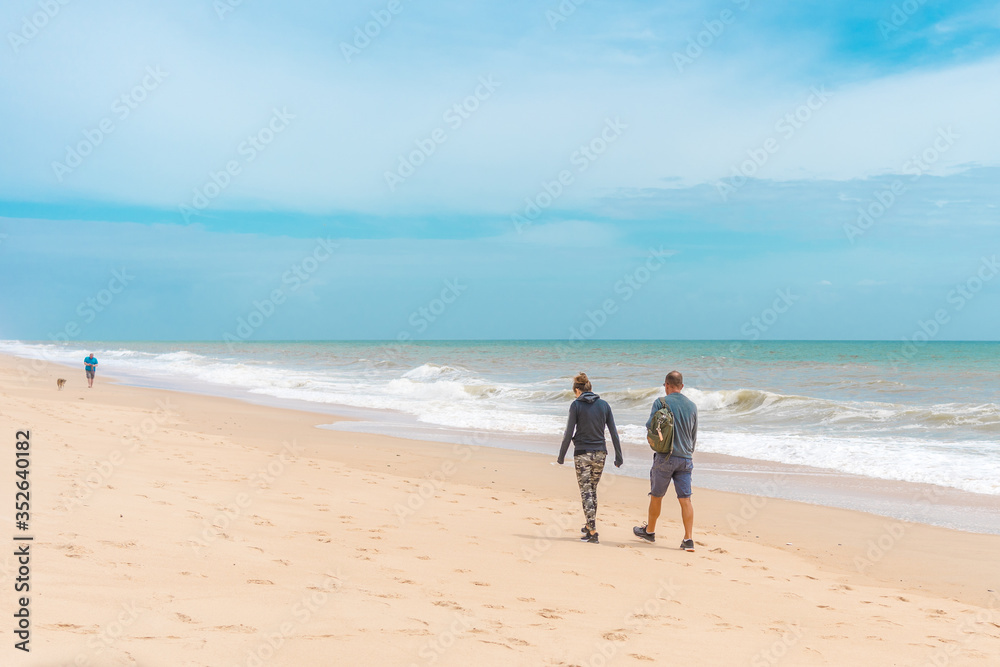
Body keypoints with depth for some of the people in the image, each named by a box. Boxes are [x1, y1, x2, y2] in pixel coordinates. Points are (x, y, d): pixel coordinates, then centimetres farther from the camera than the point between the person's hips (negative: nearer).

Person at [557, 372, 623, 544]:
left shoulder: (576, 405, -8)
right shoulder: (604, 404, 3)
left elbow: (569, 433, -8)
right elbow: (613, 432, 4)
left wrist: (561, 456, 1)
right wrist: (618, 457, 11)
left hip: (582, 453, -4)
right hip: (600, 453, 4)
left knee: (586, 491, 1)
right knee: (592, 489, 20)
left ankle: (592, 532, -5)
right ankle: (589, 526, 30)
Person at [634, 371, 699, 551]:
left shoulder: (661, 402, -7)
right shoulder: (692, 406, 7)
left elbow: (650, 426, -6)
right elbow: (694, 436, 15)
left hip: (665, 457, -3)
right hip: (685, 459, 4)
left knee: (656, 496, 12)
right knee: (685, 499, 1)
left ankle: (649, 531, 27)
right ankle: (689, 539, -6)